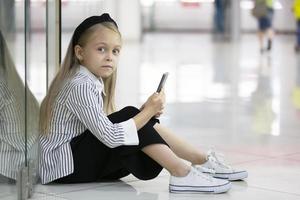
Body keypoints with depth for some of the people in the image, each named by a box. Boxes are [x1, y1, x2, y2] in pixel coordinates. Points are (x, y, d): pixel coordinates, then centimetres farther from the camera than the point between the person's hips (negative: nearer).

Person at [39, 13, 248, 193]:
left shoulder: (93, 82, 11)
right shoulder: (80, 87, -21)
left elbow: (106, 126, 4)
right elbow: (110, 136, -28)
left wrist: (146, 112, -7)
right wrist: (147, 111, -21)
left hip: (82, 159, 9)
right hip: (66, 165, -9)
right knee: (130, 116, -20)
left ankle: (203, 161, 3)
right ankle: (182, 174, -24)